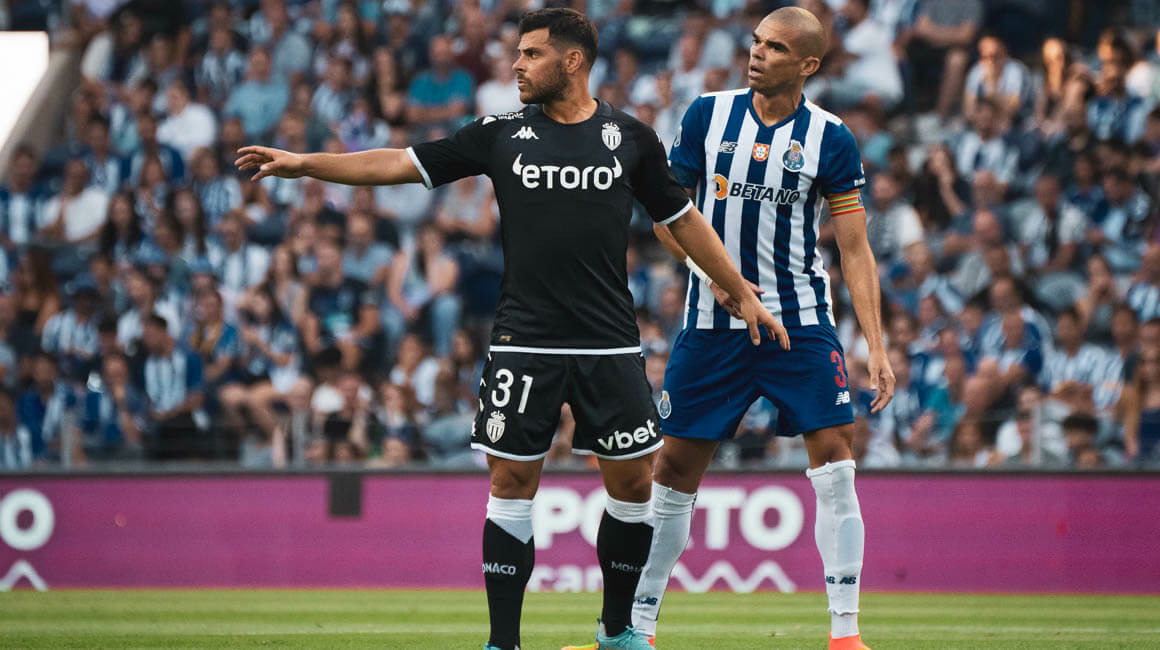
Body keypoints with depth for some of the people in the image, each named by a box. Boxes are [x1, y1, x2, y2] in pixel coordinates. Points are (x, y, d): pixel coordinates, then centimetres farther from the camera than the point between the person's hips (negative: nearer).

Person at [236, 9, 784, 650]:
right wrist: (303, 163, -5)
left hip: (610, 344, 0)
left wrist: (742, 294, 15)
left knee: (632, 478, 1)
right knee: (512, 480, -3)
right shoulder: (502, 134, 4)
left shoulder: (629, 138, 4)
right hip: (525, 344, 0)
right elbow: (402, 163, 3)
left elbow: (683, 218, 13)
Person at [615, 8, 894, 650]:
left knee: (835, 461, -12)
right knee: (674, 469, 3)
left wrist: (876, 346, -7)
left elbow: (854, 249, 1)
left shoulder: (830, 139, -1)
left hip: (799, 322, -1)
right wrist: (717, 275, -9)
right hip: (713, 325, 1)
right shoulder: (708, 114, 2)